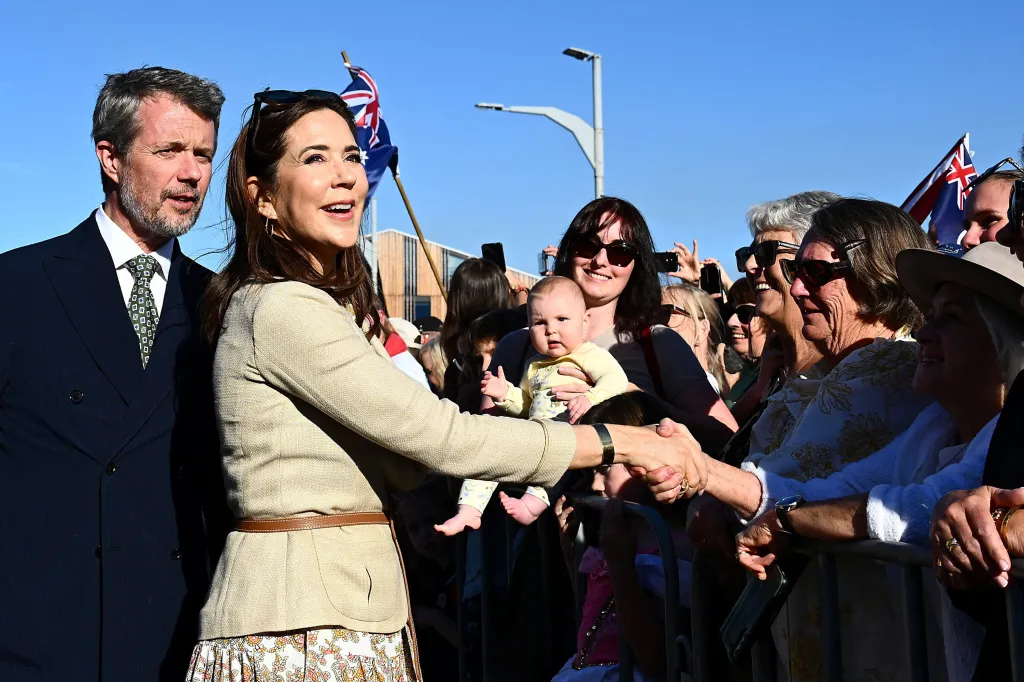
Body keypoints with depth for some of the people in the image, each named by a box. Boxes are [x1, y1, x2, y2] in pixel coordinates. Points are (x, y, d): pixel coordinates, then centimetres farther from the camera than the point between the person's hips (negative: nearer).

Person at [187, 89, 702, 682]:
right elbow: (442, 438, -20)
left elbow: (407, 460, 6)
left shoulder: (336, 306, 14)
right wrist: (622, 442, -13)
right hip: (300, 628, -9)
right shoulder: (281, 308, -16)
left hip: (357, 605, 9)